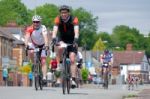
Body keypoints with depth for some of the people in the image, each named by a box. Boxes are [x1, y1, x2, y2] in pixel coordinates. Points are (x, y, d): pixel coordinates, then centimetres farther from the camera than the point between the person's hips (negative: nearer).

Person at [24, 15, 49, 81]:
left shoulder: (43, 28, -28)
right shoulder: (29, 29, -24)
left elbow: (45, 37, -41)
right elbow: (27, 37, -38)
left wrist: (46, 45, -57)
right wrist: (26, 45, -57)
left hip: (42, 45, -2)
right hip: (34, 45, 2)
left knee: (43, 62, -13)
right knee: (30, 52, -30)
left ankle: (44, 78, -15)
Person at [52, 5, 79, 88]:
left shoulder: (74, 19, -23)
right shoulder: (58, 19, -19)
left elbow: (76, 31, -35)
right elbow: (55, 30, -31)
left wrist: (76, 40, -53)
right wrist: (53, 39, -49)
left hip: (72, 40, -1)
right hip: (62, 39, 1)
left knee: (72, 60, -14)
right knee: (60, 48, -35)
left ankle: (73, 79, -15)